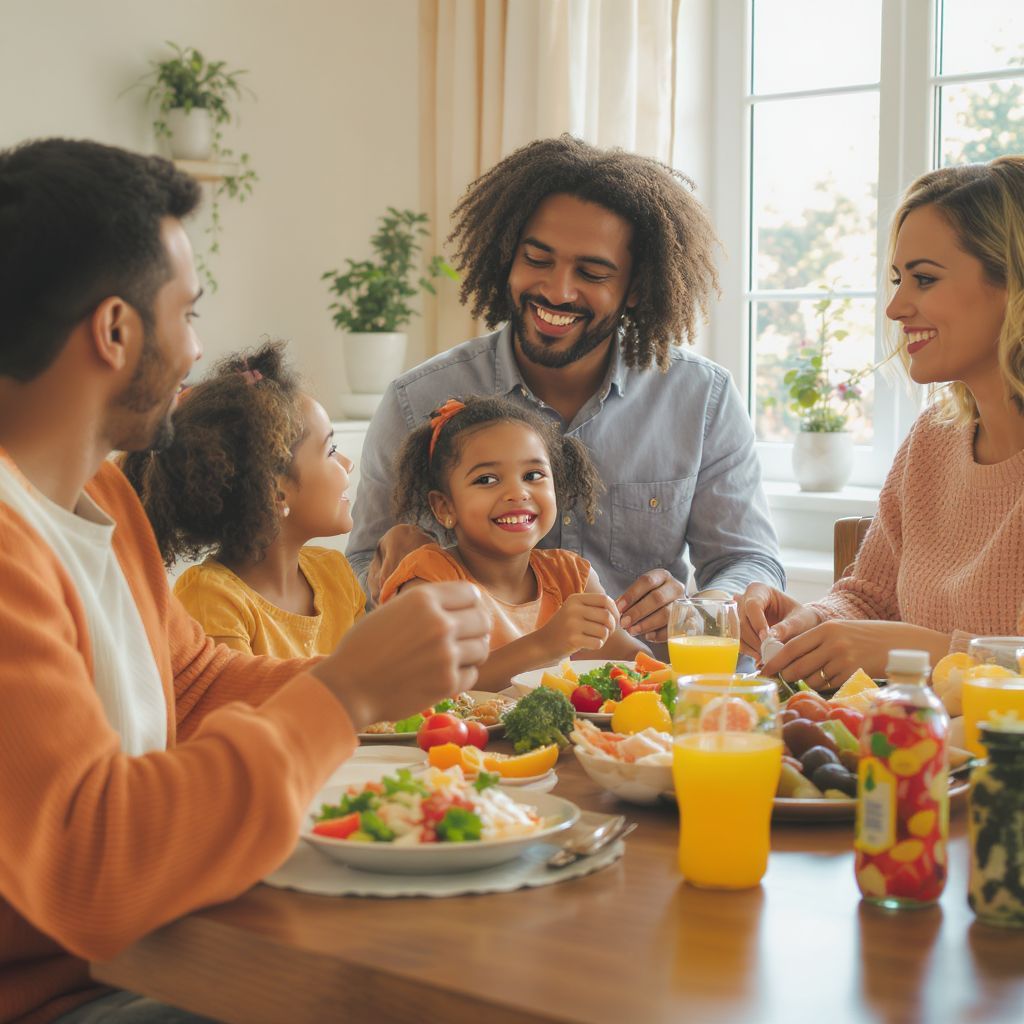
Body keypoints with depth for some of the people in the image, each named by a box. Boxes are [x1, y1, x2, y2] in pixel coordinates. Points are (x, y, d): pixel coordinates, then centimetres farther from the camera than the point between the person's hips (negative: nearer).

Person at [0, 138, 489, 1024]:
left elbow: (196, 685, 19)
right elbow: (88, 871, -32)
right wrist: (347, 692, -26)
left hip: (143, 951, 9)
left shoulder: (101, 492, 11)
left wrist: (392, 677, 5)